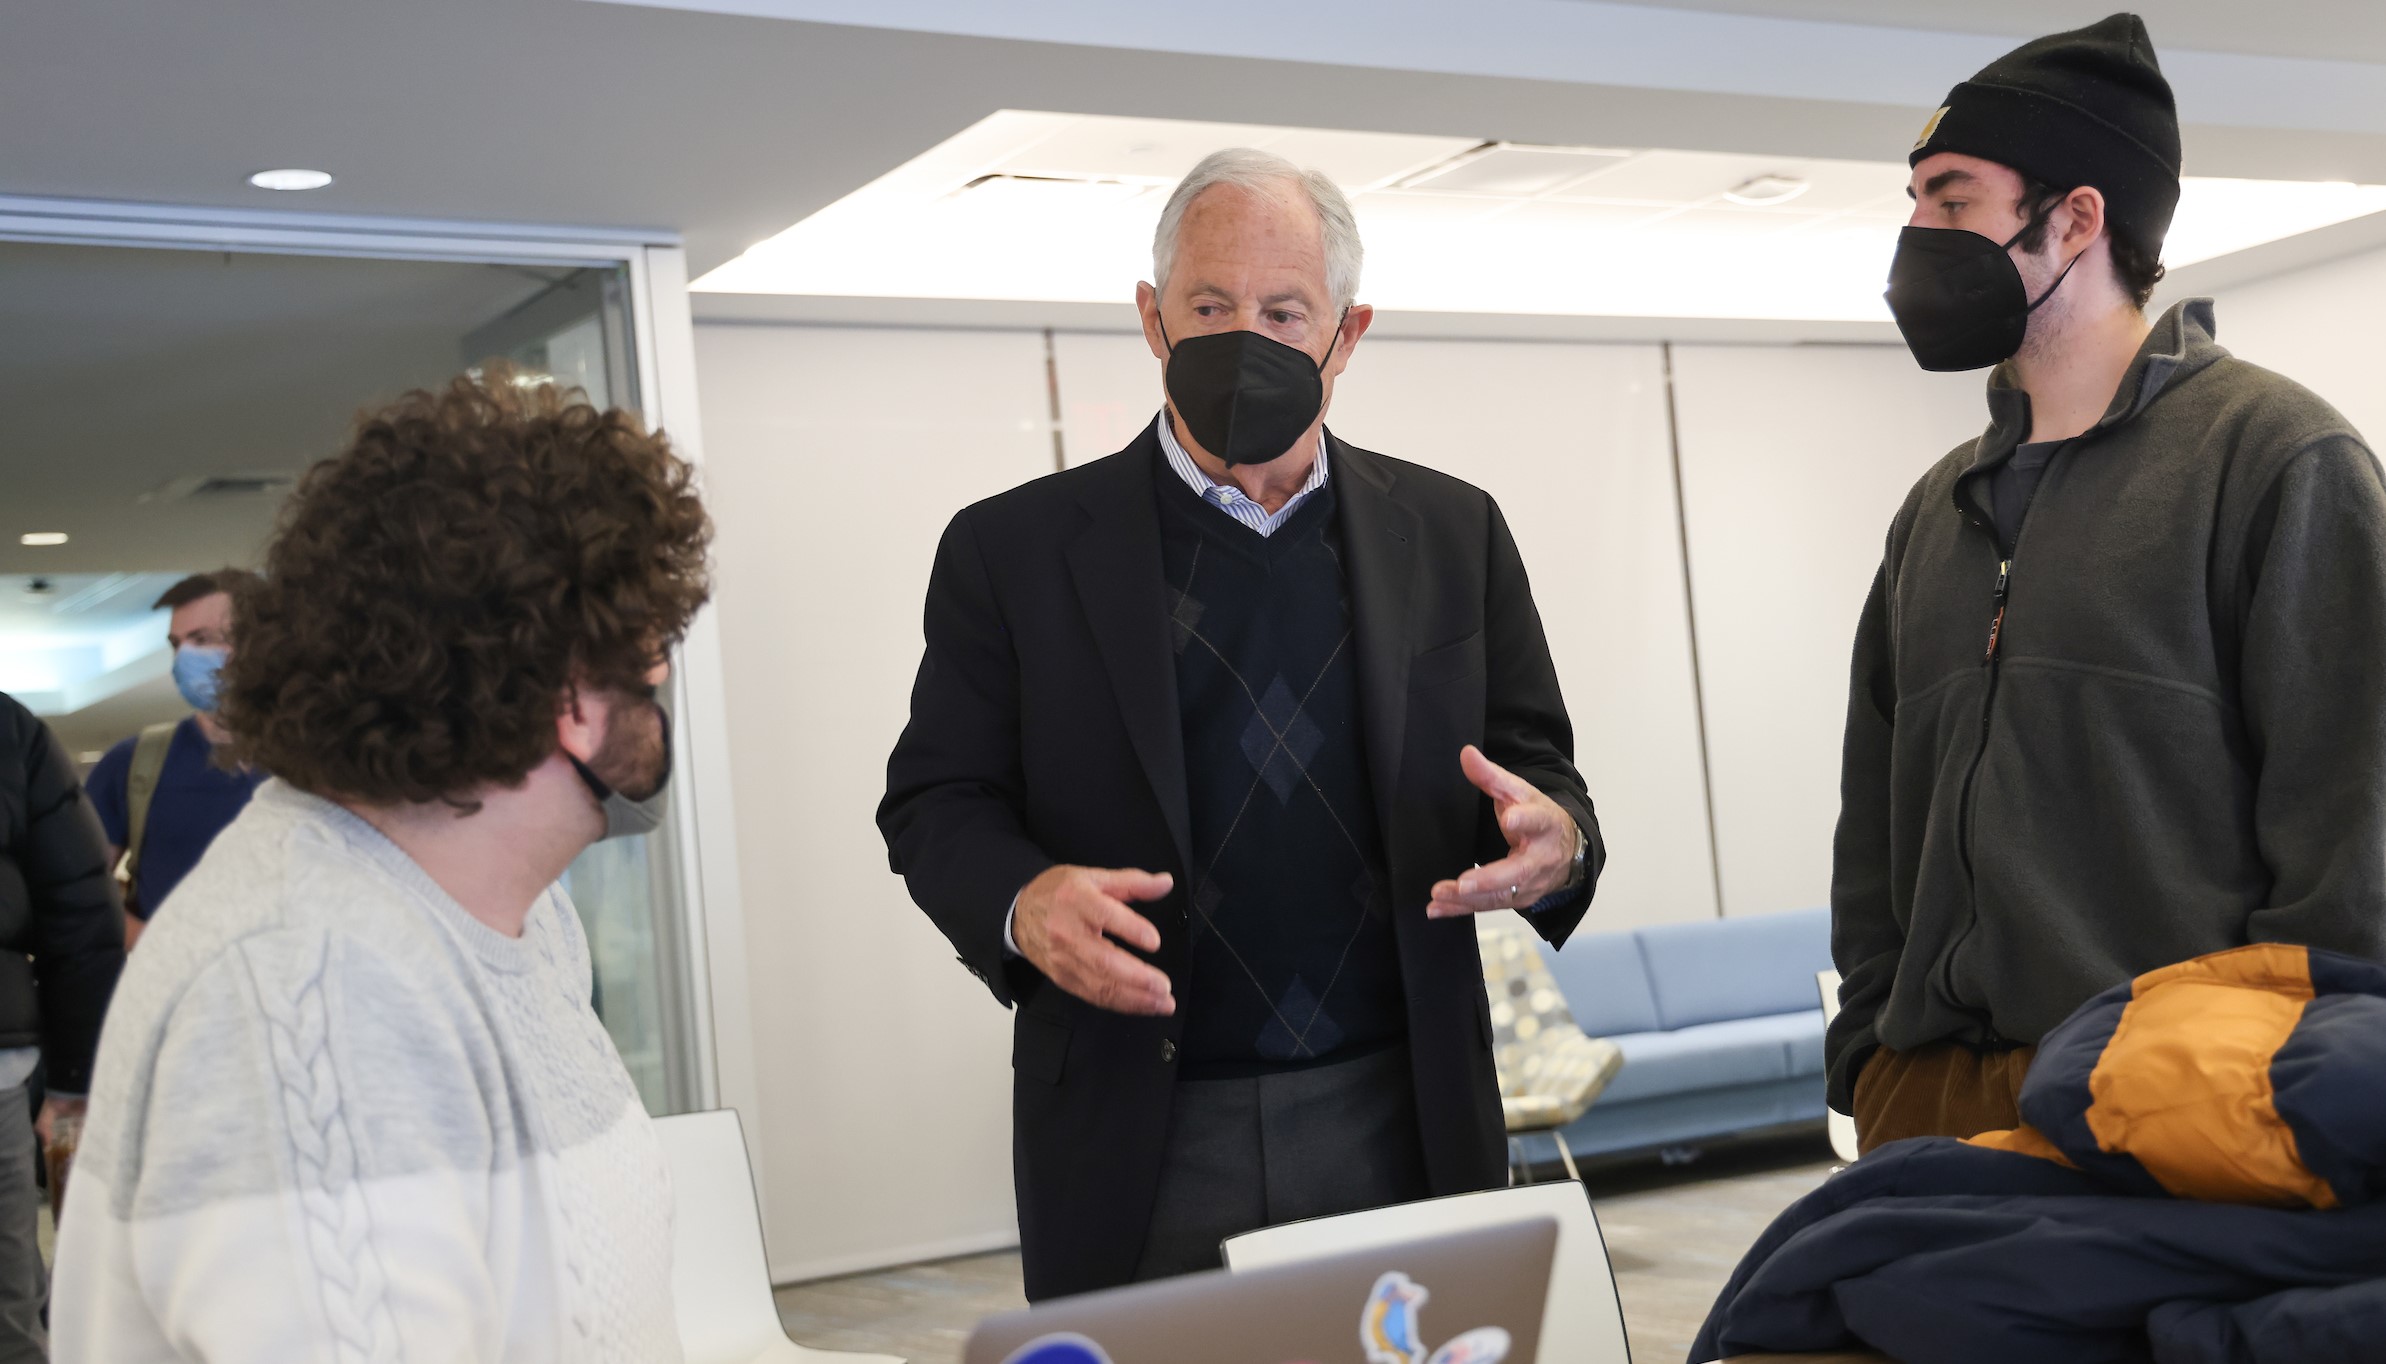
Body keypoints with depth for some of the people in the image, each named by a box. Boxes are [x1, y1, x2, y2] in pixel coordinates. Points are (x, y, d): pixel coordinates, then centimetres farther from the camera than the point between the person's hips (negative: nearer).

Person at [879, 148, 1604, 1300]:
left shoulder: (1452, 533, 7)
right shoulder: (1013, 549, 1)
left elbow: (1538, 767, 11)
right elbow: (935, 800, 2)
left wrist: (1552, 842, -13)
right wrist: (1023, 901, -19)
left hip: (1402, 1127, 2)